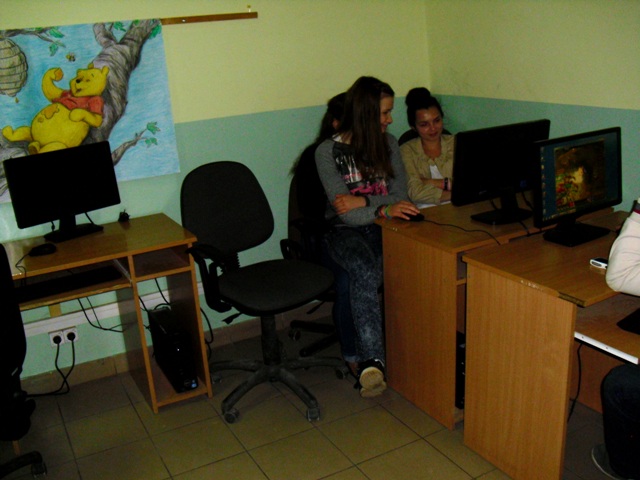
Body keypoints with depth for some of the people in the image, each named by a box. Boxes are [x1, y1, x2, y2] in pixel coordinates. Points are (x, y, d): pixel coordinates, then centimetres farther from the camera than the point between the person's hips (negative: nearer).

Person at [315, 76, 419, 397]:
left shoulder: (389, 144, 11)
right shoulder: (328, 151, -4)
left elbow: (401, 195, 4)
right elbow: (344, 212, -12)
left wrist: (362, 201, -13)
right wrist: (383, 209, -29)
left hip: (380, 227, 4)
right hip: (343, 230, -3)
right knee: (364, 271, -38)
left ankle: (364, 359, -23)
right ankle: (372, 359, -36)